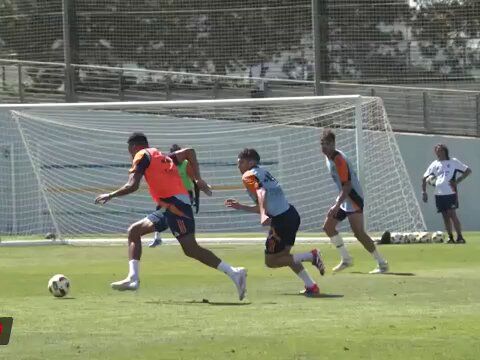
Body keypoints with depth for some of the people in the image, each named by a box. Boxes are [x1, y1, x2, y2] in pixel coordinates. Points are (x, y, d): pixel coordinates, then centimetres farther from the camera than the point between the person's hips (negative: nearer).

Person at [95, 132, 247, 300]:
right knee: (134, 231, 11)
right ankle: (133, 278, 2)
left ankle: (234, 273, -17)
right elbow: (189, 152, 28)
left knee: (191, 249, -13)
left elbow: (132, 186, -7)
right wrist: (198, 179, 19)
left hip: (174, 204, -9)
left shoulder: (142, 156, 3)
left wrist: (110, 196, 5)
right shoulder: (162, 156, 27)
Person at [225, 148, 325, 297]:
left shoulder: (249, 176, -5)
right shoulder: (263, 173, 23)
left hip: (281, 220, -9)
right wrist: (240, 206, 32)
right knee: (283, 255, 22)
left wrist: (263, 215, -40)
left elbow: (261, 193, -26)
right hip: (291, 214, 9)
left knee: (270, 261, 3)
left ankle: (311, 256, -9)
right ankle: (311, 286, 13)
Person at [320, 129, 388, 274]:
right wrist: (338, 203, 23)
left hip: (354, 199, -10)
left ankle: (382, 264, -11)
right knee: (328, 226, 8)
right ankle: (346, 259, 17)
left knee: (358, 232, -16)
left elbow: (347, 186, -25)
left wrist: (337, 206, -31)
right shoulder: (328, 157, 9)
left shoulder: (339, 160, -21)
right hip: (344, 198, 10)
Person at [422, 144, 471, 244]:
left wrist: (457, 181, -6)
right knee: (445, 216, 6)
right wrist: (424, 192, 6)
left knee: (452, 214, -12)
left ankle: (460, 237, -9)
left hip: (450, 193, -4)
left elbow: (468, 170, 5)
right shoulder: (435, 164, 14)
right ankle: (450, 237, 12)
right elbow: (425, 178, 16)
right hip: (439, 194, 4)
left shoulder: (453, 162, 4)